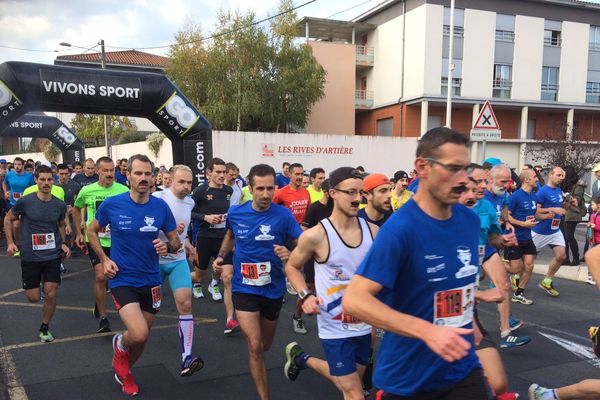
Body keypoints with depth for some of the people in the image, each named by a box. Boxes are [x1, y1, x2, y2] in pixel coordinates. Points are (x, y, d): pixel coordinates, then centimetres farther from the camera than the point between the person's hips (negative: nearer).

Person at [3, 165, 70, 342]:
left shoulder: (60, 205, -2)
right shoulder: (25, 202, -11)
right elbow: (8, 219, 6)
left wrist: (63, 244, 4)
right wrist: (10, 242, -1)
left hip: (53, 256, 1)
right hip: (29, 256, -1)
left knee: (51, 294, -4)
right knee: (33, 298, 3)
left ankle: (45, 328, 19)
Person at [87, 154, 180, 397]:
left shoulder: (161, 207, -7)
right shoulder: (111, 204, -11)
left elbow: (176, 242, 2)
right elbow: (92, 231, 7)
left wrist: (167, 247, -21)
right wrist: (104, 260, -5)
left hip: (151, 281, 3)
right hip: (122, 280, -3)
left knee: (142, 338, 16)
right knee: (139, 334, -21)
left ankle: (124, 372, 47)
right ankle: (120, 344, 17)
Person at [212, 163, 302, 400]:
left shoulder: (283, 215, -15)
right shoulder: (235, 213, -7)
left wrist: (290, 255, -33)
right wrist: (221, 256, 3)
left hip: (273, 290, 1)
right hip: (244, 289, 0)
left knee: (265, 346, 21)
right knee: (254, 346, -13)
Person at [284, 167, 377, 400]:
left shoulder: (372, 230, -4)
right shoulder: (316, 235, -17)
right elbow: (292, 267, -1)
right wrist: (305, 295, -17)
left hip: (364, 324, 5)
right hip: (335, 327, -5)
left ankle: (302, 359, 47)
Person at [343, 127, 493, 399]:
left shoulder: (471, 221, -1)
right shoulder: (400, 228, -22)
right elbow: (354, 300, -28)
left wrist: (467, 324, 12)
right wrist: (427, 331, -33)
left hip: (463, 369, 5)